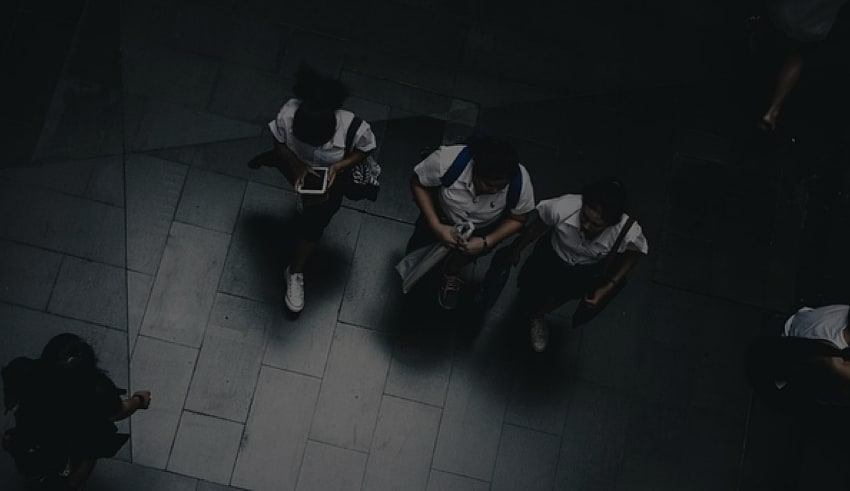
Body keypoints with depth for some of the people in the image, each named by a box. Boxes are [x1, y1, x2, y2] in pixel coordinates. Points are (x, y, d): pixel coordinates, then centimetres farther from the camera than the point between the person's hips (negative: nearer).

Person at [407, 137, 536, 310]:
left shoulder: (520, 182, -36)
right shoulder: (448, 160, -41)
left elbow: (517, 219, -15)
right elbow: (418, 184, -21)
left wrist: (485, 243, -28)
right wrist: (436, 226, -29)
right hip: (442, 217, 0)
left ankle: (450, 273, 34)